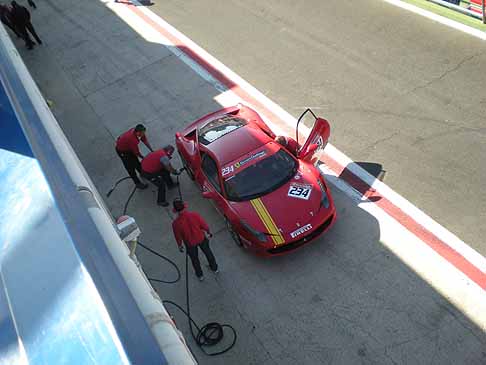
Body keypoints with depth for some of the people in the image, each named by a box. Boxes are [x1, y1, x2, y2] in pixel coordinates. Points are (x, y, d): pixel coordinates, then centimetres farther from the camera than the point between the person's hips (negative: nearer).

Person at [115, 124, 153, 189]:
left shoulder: (137, 131, -21)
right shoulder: (132, 139, -43)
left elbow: (145, 141, -8)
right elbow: (137, 153, -29)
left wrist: (152, 151, -9)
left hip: (128, 147, 8)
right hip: (122, 150, -8)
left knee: (135, 160, 24)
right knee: (131, 167, 3)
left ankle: (142, 172, 48)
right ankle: (138, 183, 16)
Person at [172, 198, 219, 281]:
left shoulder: (176, 223, -29)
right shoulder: (194, 215, -29)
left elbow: (178, 237, -12)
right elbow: (204, 225, -14)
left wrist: (180, 246, 8)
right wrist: (208, 232, 9)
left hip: (190, 243, -1)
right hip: (201, 238, 1)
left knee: (194, 259, 27)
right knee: (208, 253, 29)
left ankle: (200, 275, 49)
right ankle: (215, 268, 52)